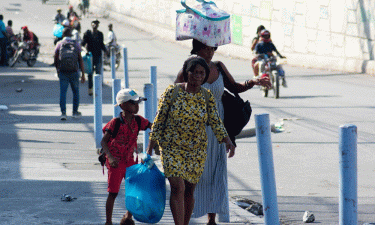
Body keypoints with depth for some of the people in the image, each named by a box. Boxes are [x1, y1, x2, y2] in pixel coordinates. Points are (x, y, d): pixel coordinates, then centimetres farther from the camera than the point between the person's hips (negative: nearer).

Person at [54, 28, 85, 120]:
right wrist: (83, 75, 2)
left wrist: (58, 71, 21)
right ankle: (75, 112, 22)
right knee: (75, 92, 16)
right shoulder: (76, 44, 2)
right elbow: (81, 60, 0)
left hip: (63, 72, -1)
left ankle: (63, 112, -11)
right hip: (74, 72, 1)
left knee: (63, 92, 0)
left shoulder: (59, 44, 1)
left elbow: (56, 60, 5)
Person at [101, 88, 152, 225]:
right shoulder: (115, 123, -17)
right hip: (116, 162, -5)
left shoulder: (138, 121, -1)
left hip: (129, 160, 5)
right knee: (113, 193, -2)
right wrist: (110, 157, -27)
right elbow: (104, 141, -15)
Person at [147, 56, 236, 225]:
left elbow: (215, 122, -6)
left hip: (197, 150, 3)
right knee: (178, 188, -15)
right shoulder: (172, 92, -9)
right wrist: (150, 149, -6)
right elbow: (159, 121, -6)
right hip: (172, 147, -3)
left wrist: (227, 141, -24)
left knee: (189, 190, 9)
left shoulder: (207, 96, 0)